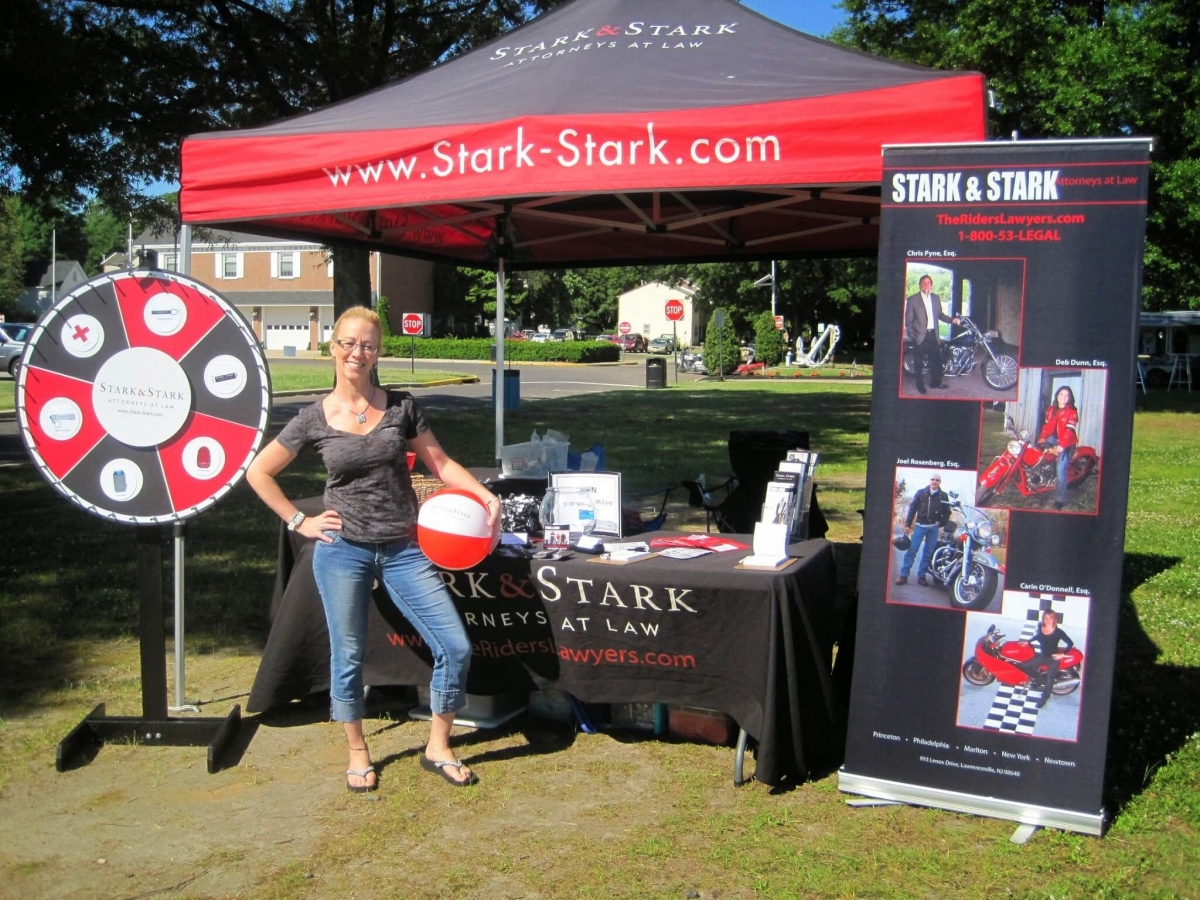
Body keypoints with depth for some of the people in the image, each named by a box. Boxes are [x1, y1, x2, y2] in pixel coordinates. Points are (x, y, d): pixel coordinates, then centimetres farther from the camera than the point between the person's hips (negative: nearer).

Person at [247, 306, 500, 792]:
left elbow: (439, 462, 5)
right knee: (348, 657, 8)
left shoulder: (401, 406, 1)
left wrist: (486, 495, -9)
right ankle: (358, 752, 30)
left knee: (455, 648, -4)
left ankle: (438, 748, 16)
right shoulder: (315, 419, -1)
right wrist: (299, 522, 2)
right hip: (343, 551, -1)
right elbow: (258, 472, 8)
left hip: (403, 550, 1)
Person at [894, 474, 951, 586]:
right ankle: (903, 575, -4)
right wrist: (907, 525, -2)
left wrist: (941, 523, -5)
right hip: (920, 526, -1)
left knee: (928, 553, 4)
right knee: (911, 551, -5)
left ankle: (921, 576, 10)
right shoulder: (921, 493, 2)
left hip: (934, 528, 1)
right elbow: (912, 508, 1)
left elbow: (947, 512, 9)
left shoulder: (943, 496, 4)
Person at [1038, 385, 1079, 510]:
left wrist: (1062, 445, -29)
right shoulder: (1051, 409, 9)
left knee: (1061, 469, -13)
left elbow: (1069, 430, -18)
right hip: (1054, 439, 7)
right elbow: (1047, 425, 8)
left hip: (1067, 443, -7)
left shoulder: (1072, 412, -10)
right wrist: (1042, 438, -9)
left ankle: (1060, 499, -9)